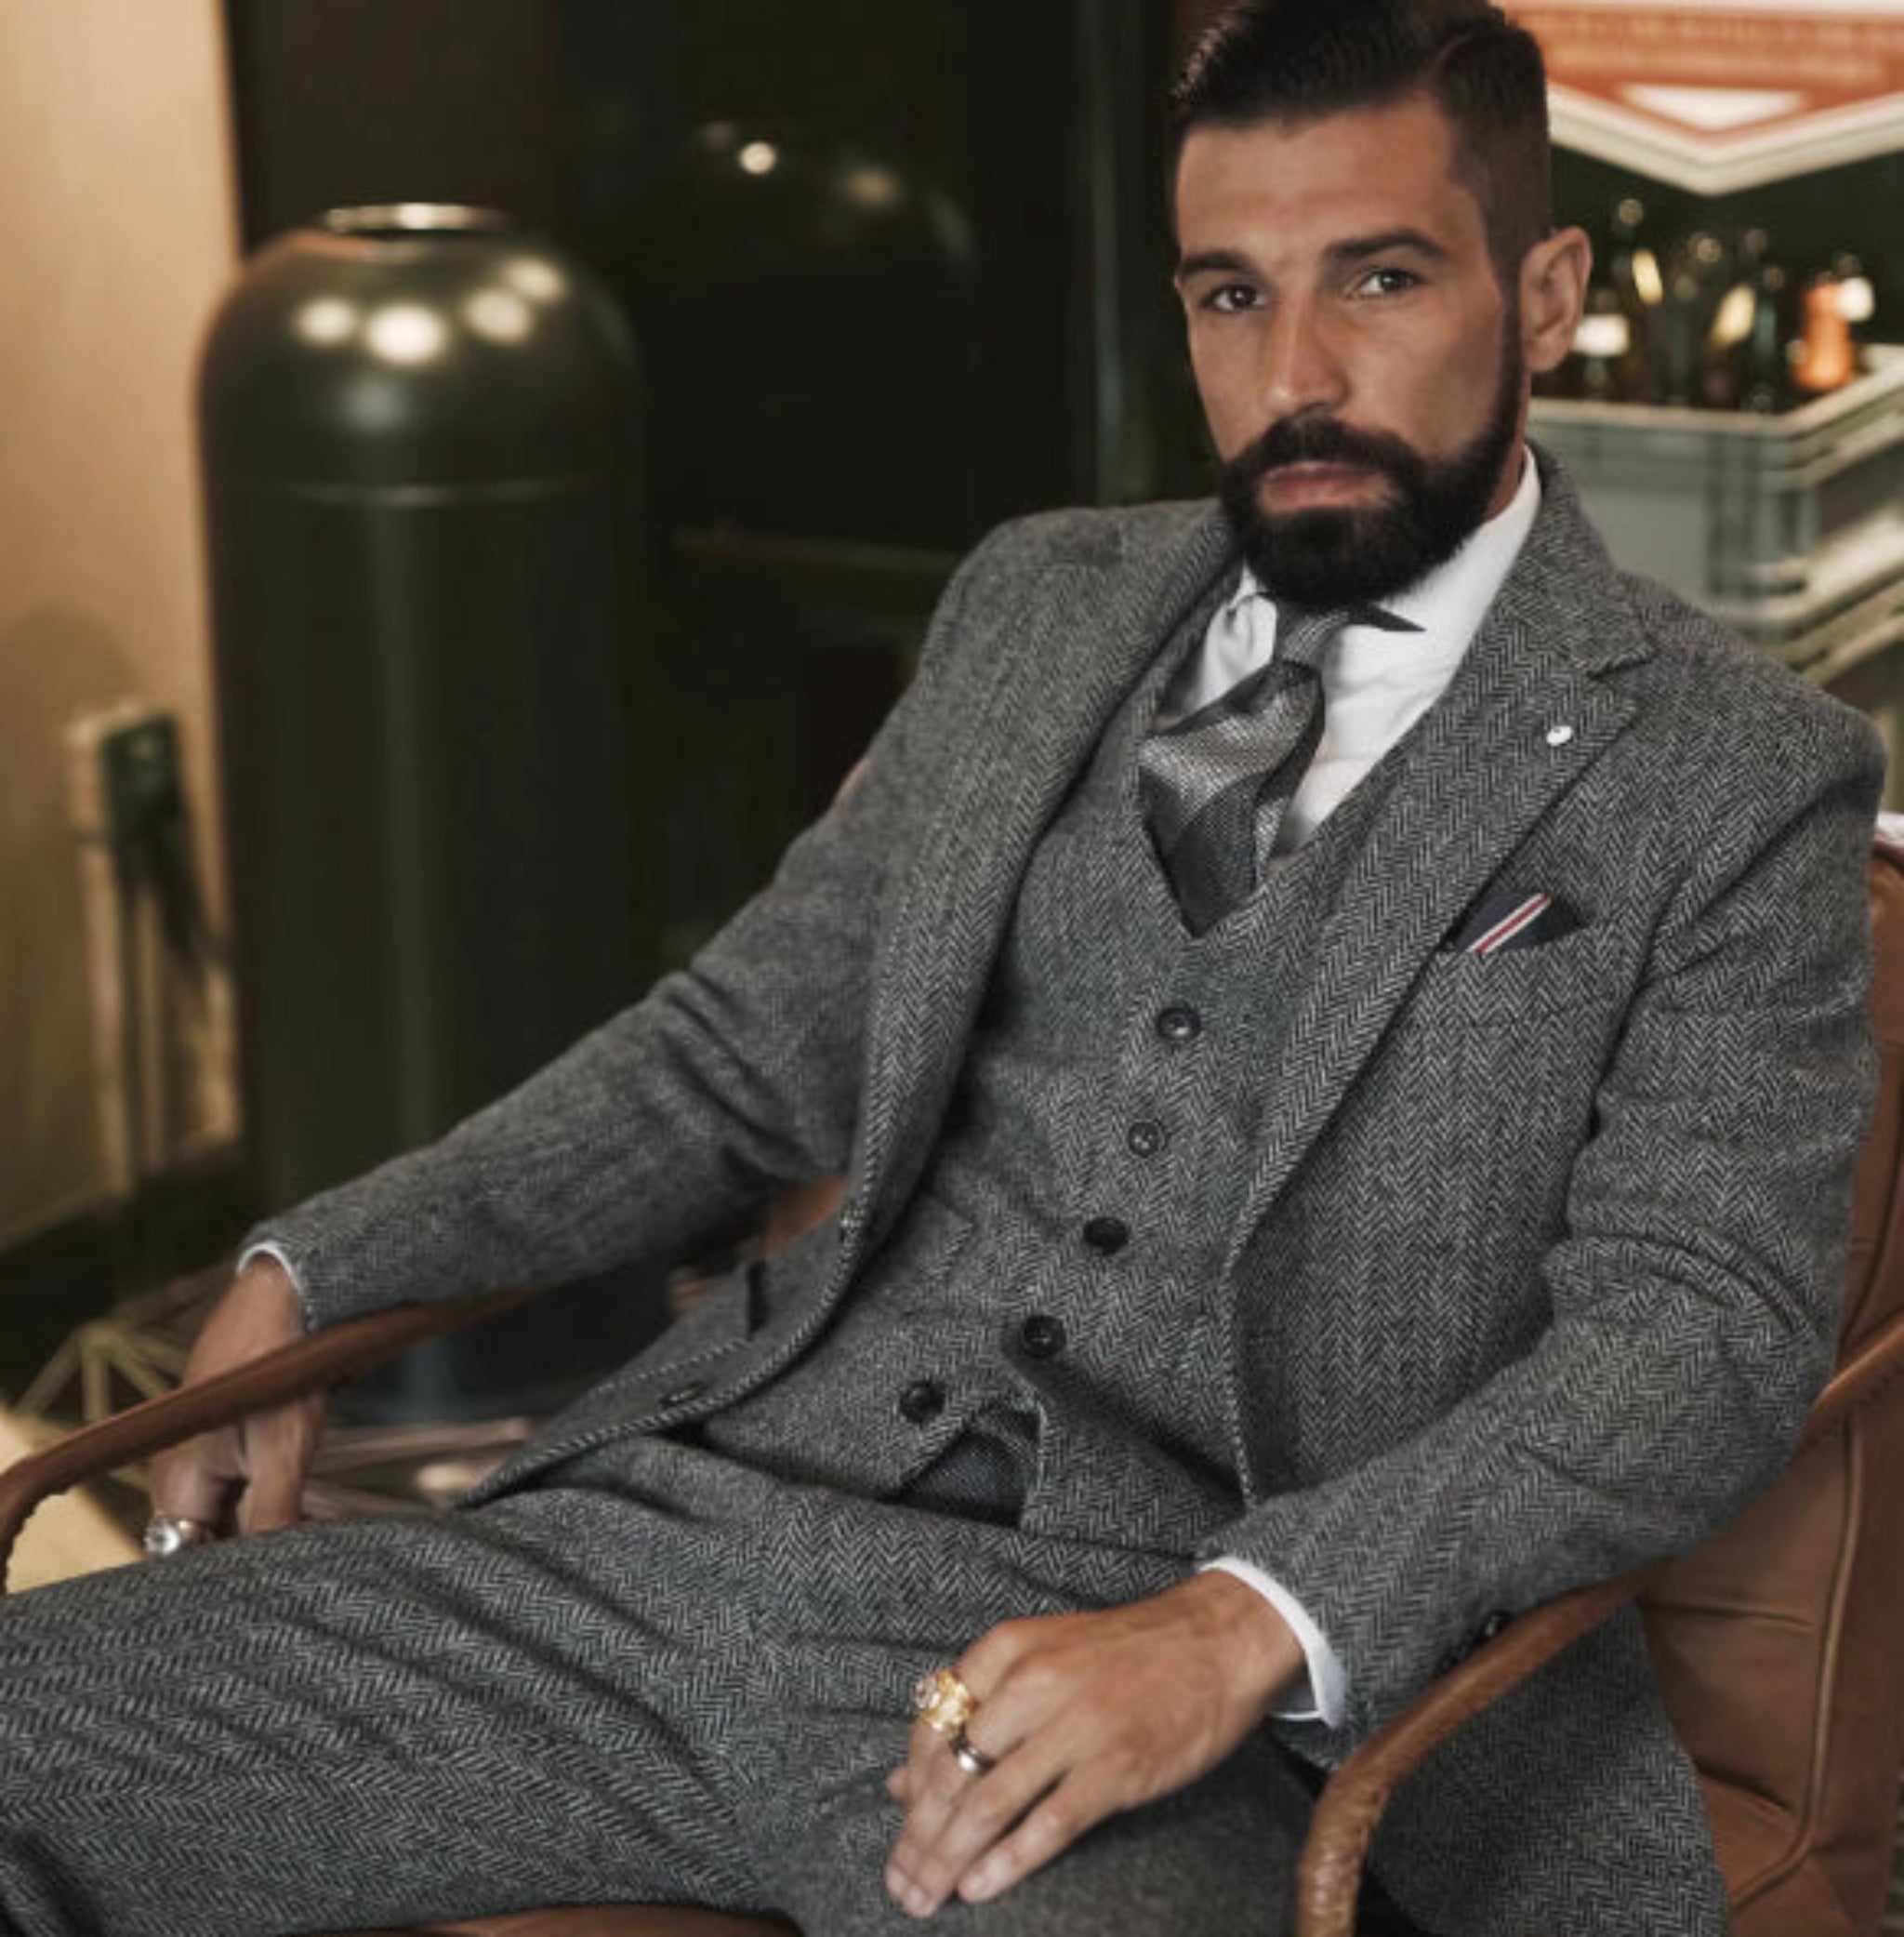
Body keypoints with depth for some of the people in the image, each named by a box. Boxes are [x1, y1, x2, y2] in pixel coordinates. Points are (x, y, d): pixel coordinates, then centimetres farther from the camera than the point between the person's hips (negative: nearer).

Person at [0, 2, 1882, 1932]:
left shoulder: (1734, 779, 2)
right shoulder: (1041, 601, 17)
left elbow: (1700, 1329, -8)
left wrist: (1239, 1630, -22)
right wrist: (315, 1267, 11)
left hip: (1160, 1658, -5)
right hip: (707, 1506, 5)